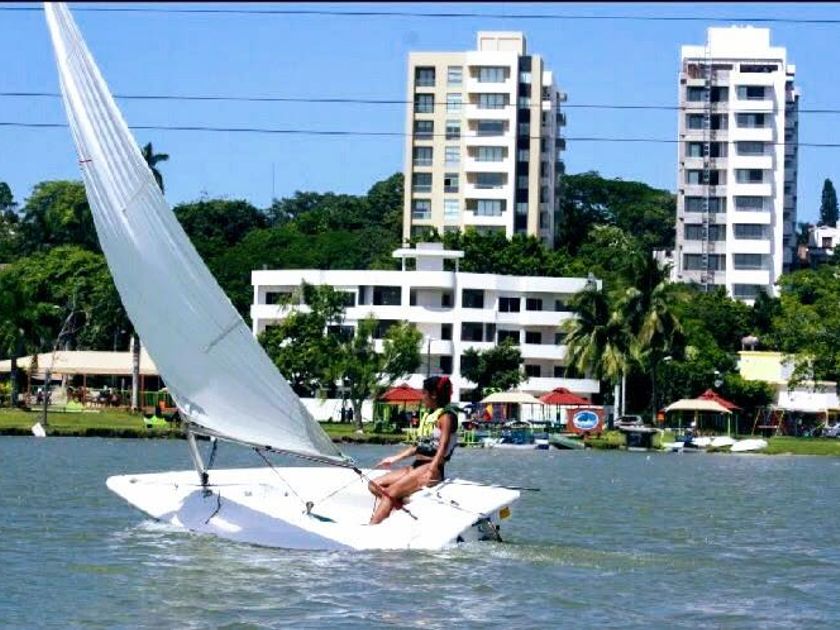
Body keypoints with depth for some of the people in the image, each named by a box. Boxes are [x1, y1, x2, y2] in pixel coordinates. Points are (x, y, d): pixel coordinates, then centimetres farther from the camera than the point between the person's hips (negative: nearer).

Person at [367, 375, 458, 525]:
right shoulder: (428, 416, 19)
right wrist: (395, 458, 22)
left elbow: (442, 447, -20)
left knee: (391, 492, -25)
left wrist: (430, 471, -33)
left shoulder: (445, 416, -7)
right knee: (374, 485, -3)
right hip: (415, 466, 10)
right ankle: (400, 506, -17)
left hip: (432, 468, -10)